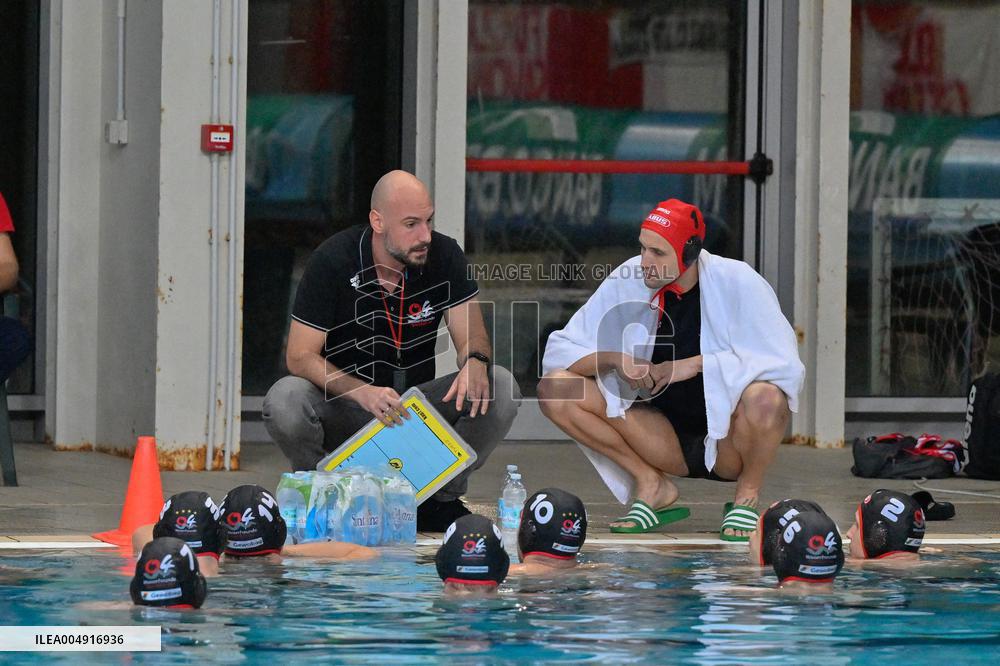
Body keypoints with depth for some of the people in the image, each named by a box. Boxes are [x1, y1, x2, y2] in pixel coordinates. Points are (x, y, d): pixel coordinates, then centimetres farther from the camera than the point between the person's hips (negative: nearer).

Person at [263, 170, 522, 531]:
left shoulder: (445, 256, -7)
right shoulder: (333, 261, -15)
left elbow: (472, 338, -6)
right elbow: (300, 357, -16)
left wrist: (475, 362, -33)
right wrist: (363, 392, -35)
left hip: (416, 406, 3)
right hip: (345, 411, -3)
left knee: (501, 389, -21)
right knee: (284, 401, -35)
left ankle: (440, 499, -3)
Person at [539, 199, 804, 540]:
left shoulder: (737, 282, -15)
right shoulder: (628, 280, -6)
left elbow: (785, 363, -23)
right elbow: (560, 351, -2)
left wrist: (697, 364, -25)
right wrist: (614, 359, -22)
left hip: (727, 439, -4)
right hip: (668, 441, 4)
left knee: (765, 398, -38)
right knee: (555, 388, -13)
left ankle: (748, 496, -6)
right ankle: (653, 487, 1)